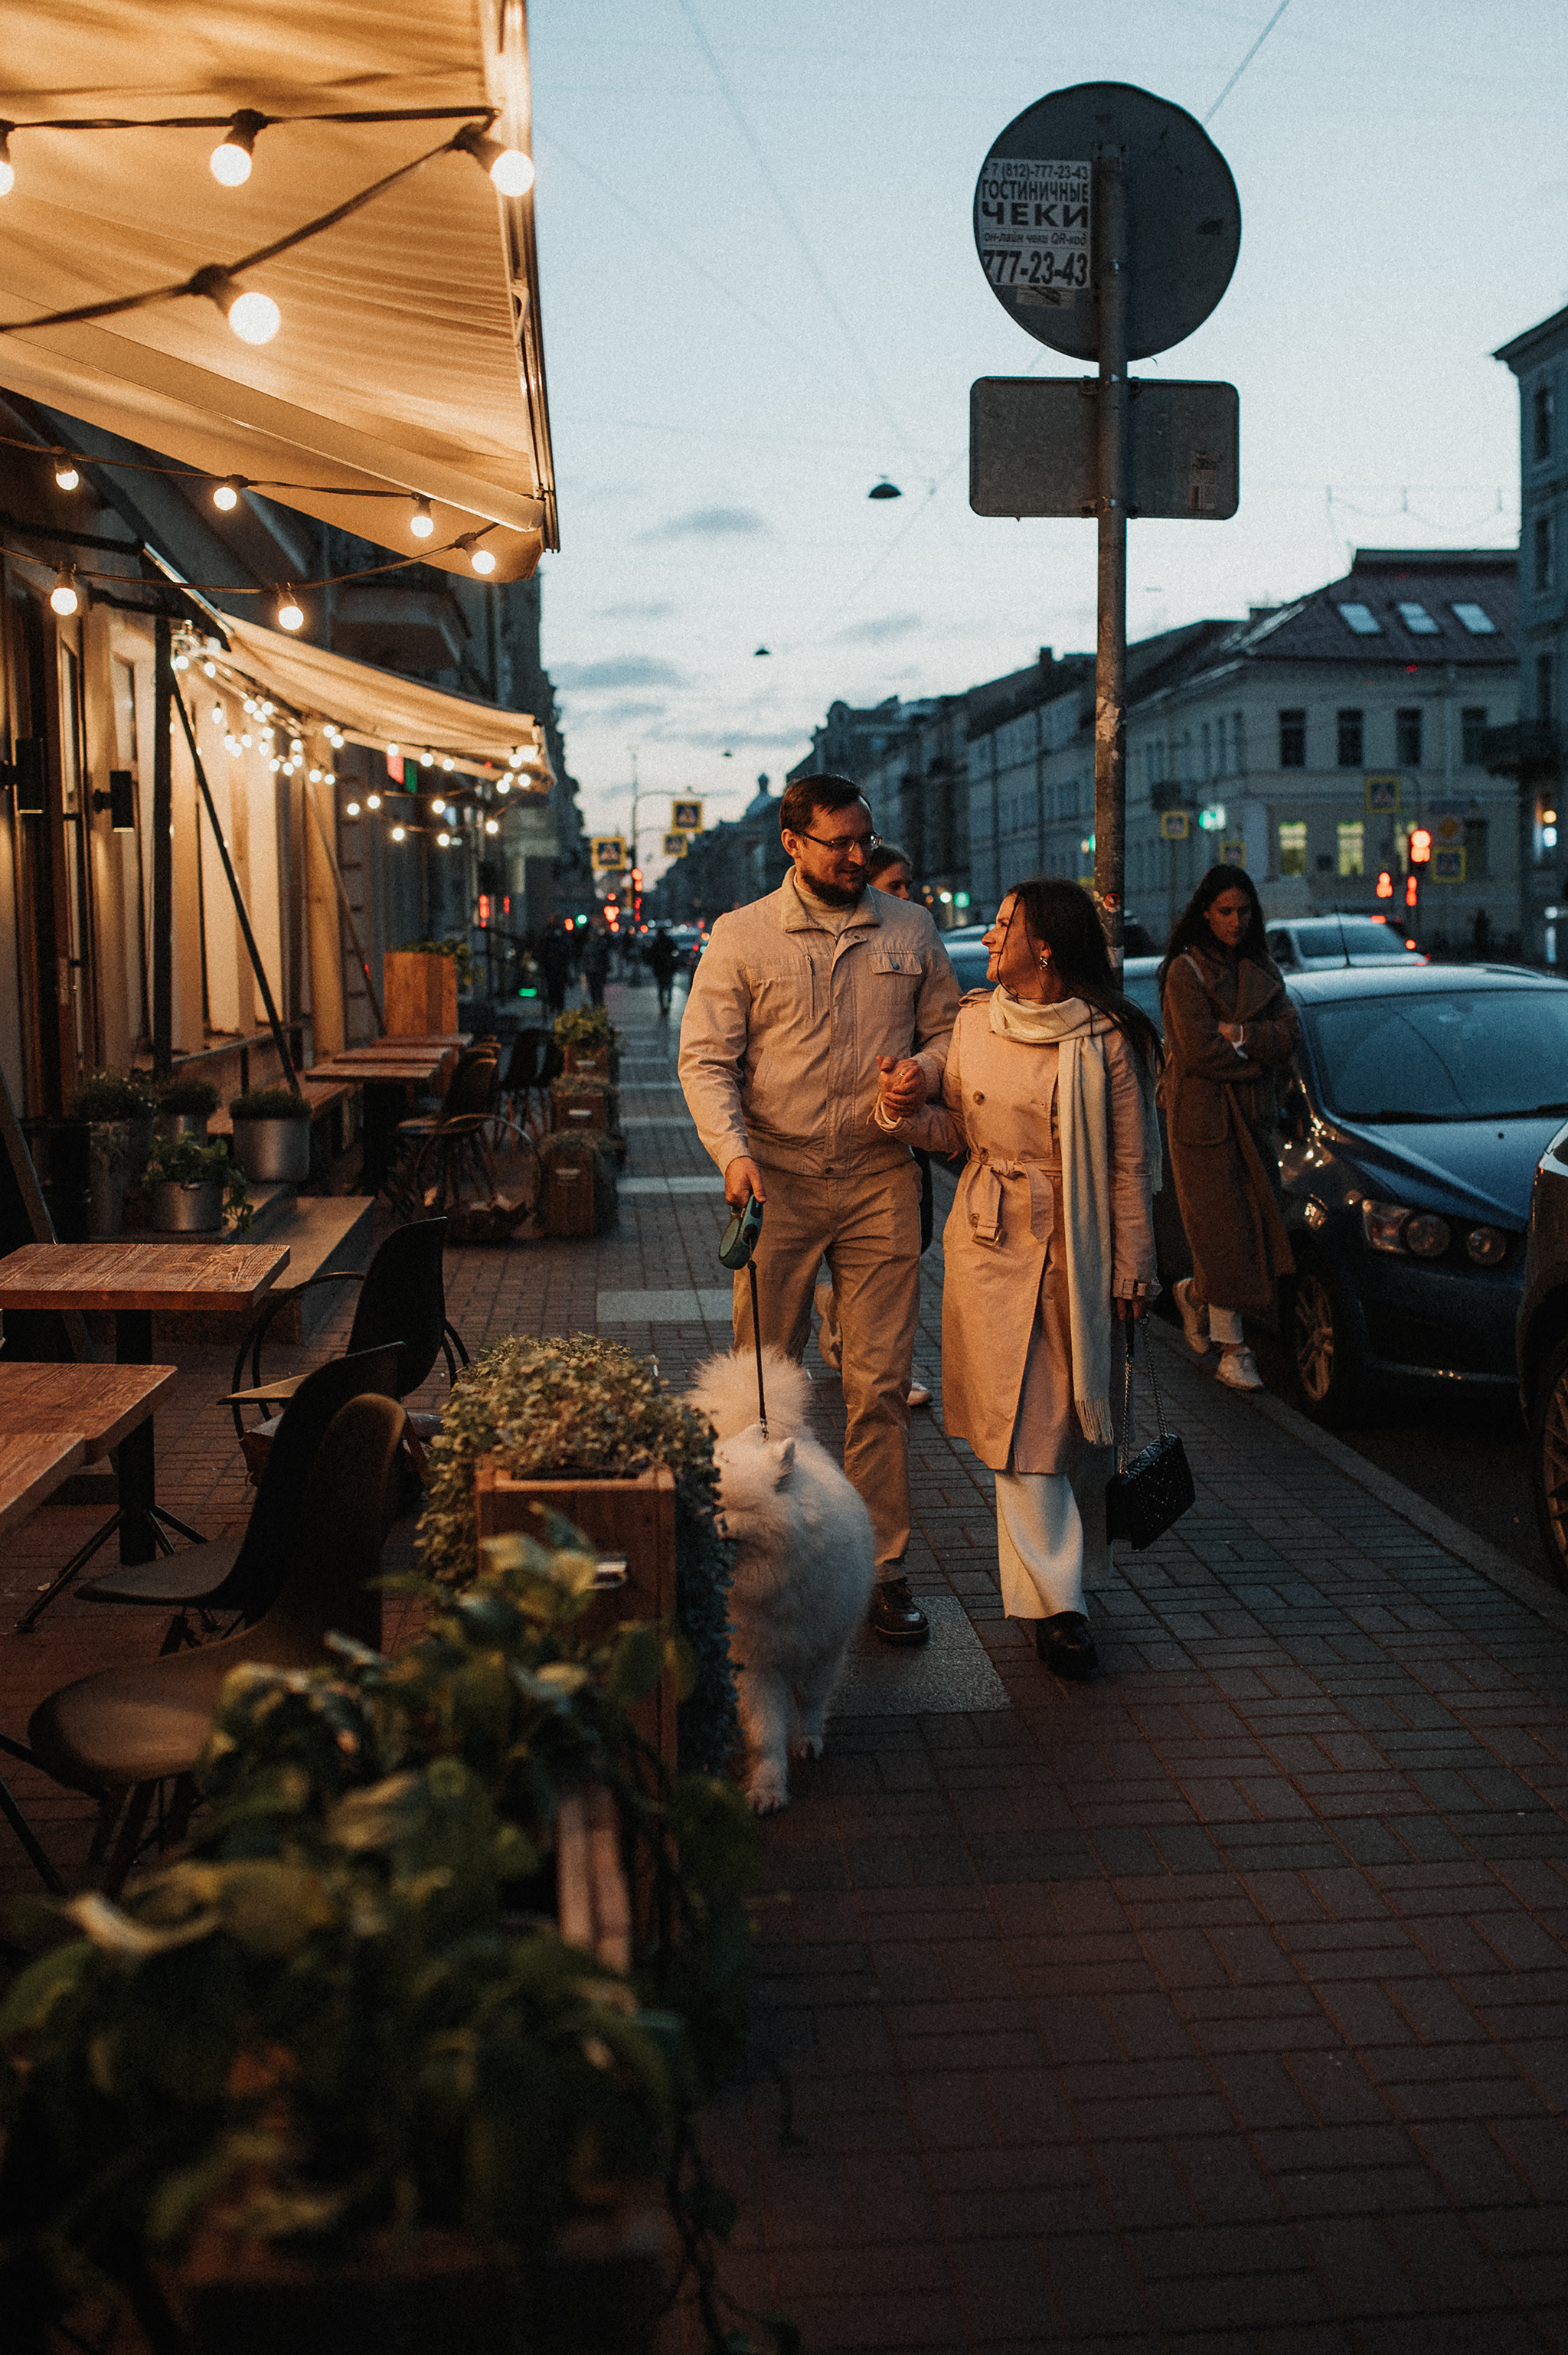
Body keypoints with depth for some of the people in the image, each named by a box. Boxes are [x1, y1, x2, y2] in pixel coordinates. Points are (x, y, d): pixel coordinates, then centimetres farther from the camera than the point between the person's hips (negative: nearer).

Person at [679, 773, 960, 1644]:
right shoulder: (741, 936, 2)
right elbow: (706, 1059, -1)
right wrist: (733, 1151, -17)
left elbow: (949, 1027, 17)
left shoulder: (910, 930, 9)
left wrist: (927, 1068, -7)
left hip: (882, 1182, 1)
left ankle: (885, 1570, 11)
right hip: (778, 1182, -1)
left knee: (881, 1384, 1)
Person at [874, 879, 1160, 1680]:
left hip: (1079, 1245, -1)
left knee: (1078, 1416, 8)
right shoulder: (974, 1022, 5)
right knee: (1020, 1422, -2)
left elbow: (1131, 1163, -2)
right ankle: (1054, 1602, 3)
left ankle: (1061, 1575, 30)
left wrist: (1132, 1267, -3)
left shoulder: (1108, 1038, -5)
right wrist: (905, 1113, -8)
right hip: (992, 1238, 2)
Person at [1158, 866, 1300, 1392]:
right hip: (1202, 1118, -5)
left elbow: (1289, 1034, 0)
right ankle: (1233, 1349, 5)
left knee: (1257, 1226, 3)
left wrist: (1236, 1034, -14)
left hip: (1254, 1117, 6)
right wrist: (1257, 1055, -5)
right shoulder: (1186, 971, -6)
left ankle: (1194, 1293, 31)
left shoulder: (1262, 970, 12)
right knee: (1224, 1232, -4)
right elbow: (1201, 1050, -16)